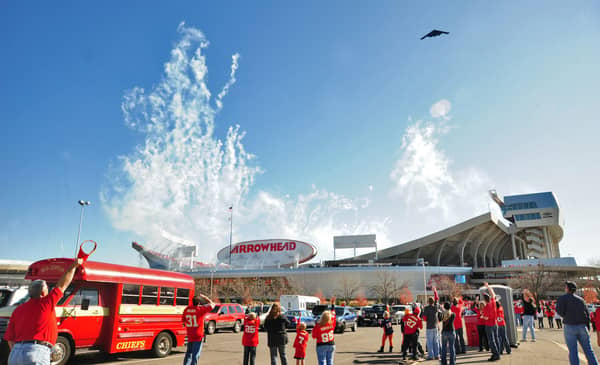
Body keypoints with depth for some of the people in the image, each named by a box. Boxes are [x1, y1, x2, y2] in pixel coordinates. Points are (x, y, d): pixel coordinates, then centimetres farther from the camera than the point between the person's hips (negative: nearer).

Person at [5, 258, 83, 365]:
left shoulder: (18, 310, 16)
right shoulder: (46, 304, -2)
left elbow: (10, 340, 17)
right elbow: (62, 284, 6)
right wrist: (74, 265, 16)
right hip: (36, 355, -7)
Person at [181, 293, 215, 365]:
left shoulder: (187, 309, -1)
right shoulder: (201, 309, -14)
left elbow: (183, 320, 10)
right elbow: (212, 304, -3)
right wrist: (204, 297, 3)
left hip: (189, 336, 5)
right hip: (198, 336, -5)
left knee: (188, 353, 21)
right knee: (195, 354, 2)